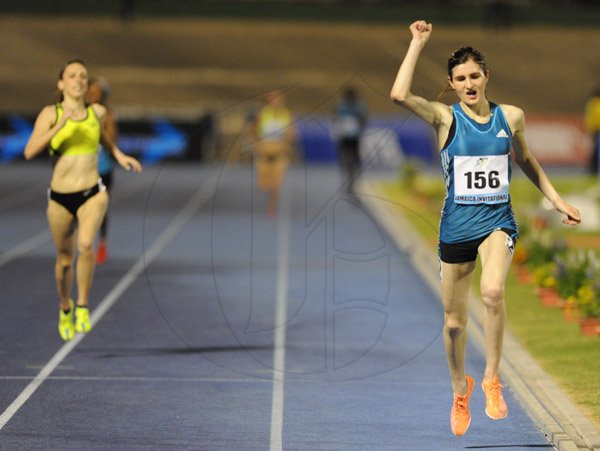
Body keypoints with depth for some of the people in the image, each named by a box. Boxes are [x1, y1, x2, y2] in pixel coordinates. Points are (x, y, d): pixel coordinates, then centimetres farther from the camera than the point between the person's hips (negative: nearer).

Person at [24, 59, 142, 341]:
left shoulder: (97, 112, 2)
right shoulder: (50, 114, -6)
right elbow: (29, 152, -19)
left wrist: (118, 154, 11)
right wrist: (60, 125, -26)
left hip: (92, 194, 0)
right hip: (60, 199, 0)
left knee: (86, 244, -27)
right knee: (64, 260, 14)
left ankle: (83, 306, -10)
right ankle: (65, 309, 42)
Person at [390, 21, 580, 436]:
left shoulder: (511, 117, 2)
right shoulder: (445, 118, -5)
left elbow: (526, 160, 20)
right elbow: (400, 94, -22)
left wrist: (557, 201, 18)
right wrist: (419, 42, -17)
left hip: (498, 221, 0)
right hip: (456, 227, 0)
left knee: (493, 291, -30)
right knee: (454, 321, 9)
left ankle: (492, 379, -13)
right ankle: (460, 391, 35)